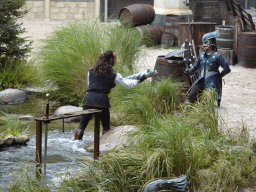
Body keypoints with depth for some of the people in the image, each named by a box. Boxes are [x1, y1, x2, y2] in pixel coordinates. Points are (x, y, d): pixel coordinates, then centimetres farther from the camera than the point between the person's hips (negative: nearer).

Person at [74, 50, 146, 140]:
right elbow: (128, 85, 11)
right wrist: (139, 80, 26)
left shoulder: (91, 70, 13)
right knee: (106, 126, 11)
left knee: (82, 124, 3)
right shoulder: (113, 75, 5)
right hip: (102, 99, -2)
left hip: (89, 97, 3)